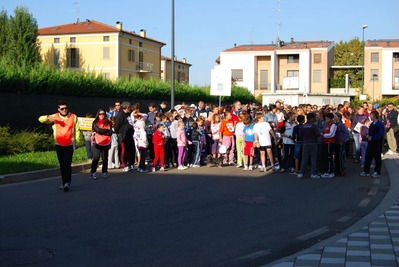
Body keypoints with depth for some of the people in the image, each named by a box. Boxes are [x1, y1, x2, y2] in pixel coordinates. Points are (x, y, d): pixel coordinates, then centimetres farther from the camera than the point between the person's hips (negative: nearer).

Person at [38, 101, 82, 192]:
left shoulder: (73, 117, 1)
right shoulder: (55, 117, 2)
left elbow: (77, 130, 3)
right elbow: (41, 119, -4)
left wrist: (78, 140, -3)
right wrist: (48, 118, -27)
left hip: (69, 144, -3)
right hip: (59, 145, 3)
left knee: (67, 164, -13)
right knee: (62, 164, 10)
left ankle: (67, 183, -16)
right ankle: (64, 182, 20)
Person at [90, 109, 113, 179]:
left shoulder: (108, 123, 5)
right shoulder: (95, 123, 1)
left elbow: (110, 133, -5)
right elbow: (98, 130, -16)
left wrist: (101, 132, -11)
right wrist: (107, 130, -7)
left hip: (106, 143, 2)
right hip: (97, 143, -2)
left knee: (105, 158, 5)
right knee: (96, 158, -9)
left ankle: (105, 172, 16)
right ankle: (93, 173, -1)